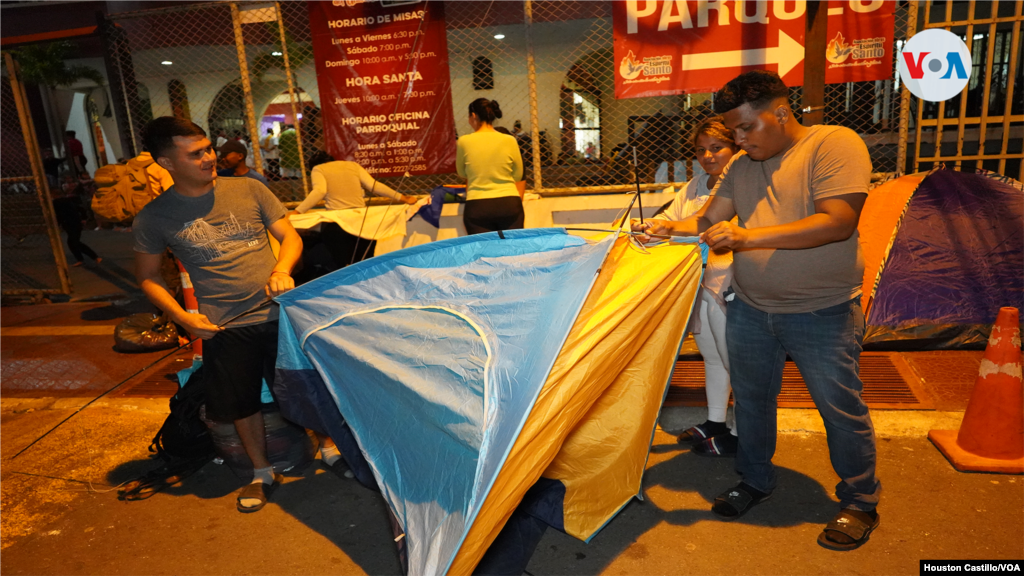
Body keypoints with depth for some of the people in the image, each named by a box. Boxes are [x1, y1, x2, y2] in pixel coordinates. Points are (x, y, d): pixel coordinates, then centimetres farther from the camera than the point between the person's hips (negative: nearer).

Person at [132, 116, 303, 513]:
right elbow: (147, 275, 8)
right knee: (242, 403, 12)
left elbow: (290, 235, 3)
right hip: (224, 328, 0)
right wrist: (183, 318, -5)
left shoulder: (248, 189, 0)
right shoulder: (155, 217, -1)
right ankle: (262, 472, 37)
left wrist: (282, 270, -17)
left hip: (279, 311, 0)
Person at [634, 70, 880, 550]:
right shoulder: (741, 166, 7)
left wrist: (749, 236, -29)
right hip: (750, 308, 6)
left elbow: (837, 222, -24)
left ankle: (860, 502, 29)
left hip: (823, 312, -5)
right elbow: (709, 220, 6)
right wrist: (670, 228, -16)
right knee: (751, 399, 16)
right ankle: (755, 481, 37)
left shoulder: (835, 144, -13)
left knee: (841, 409, 7)